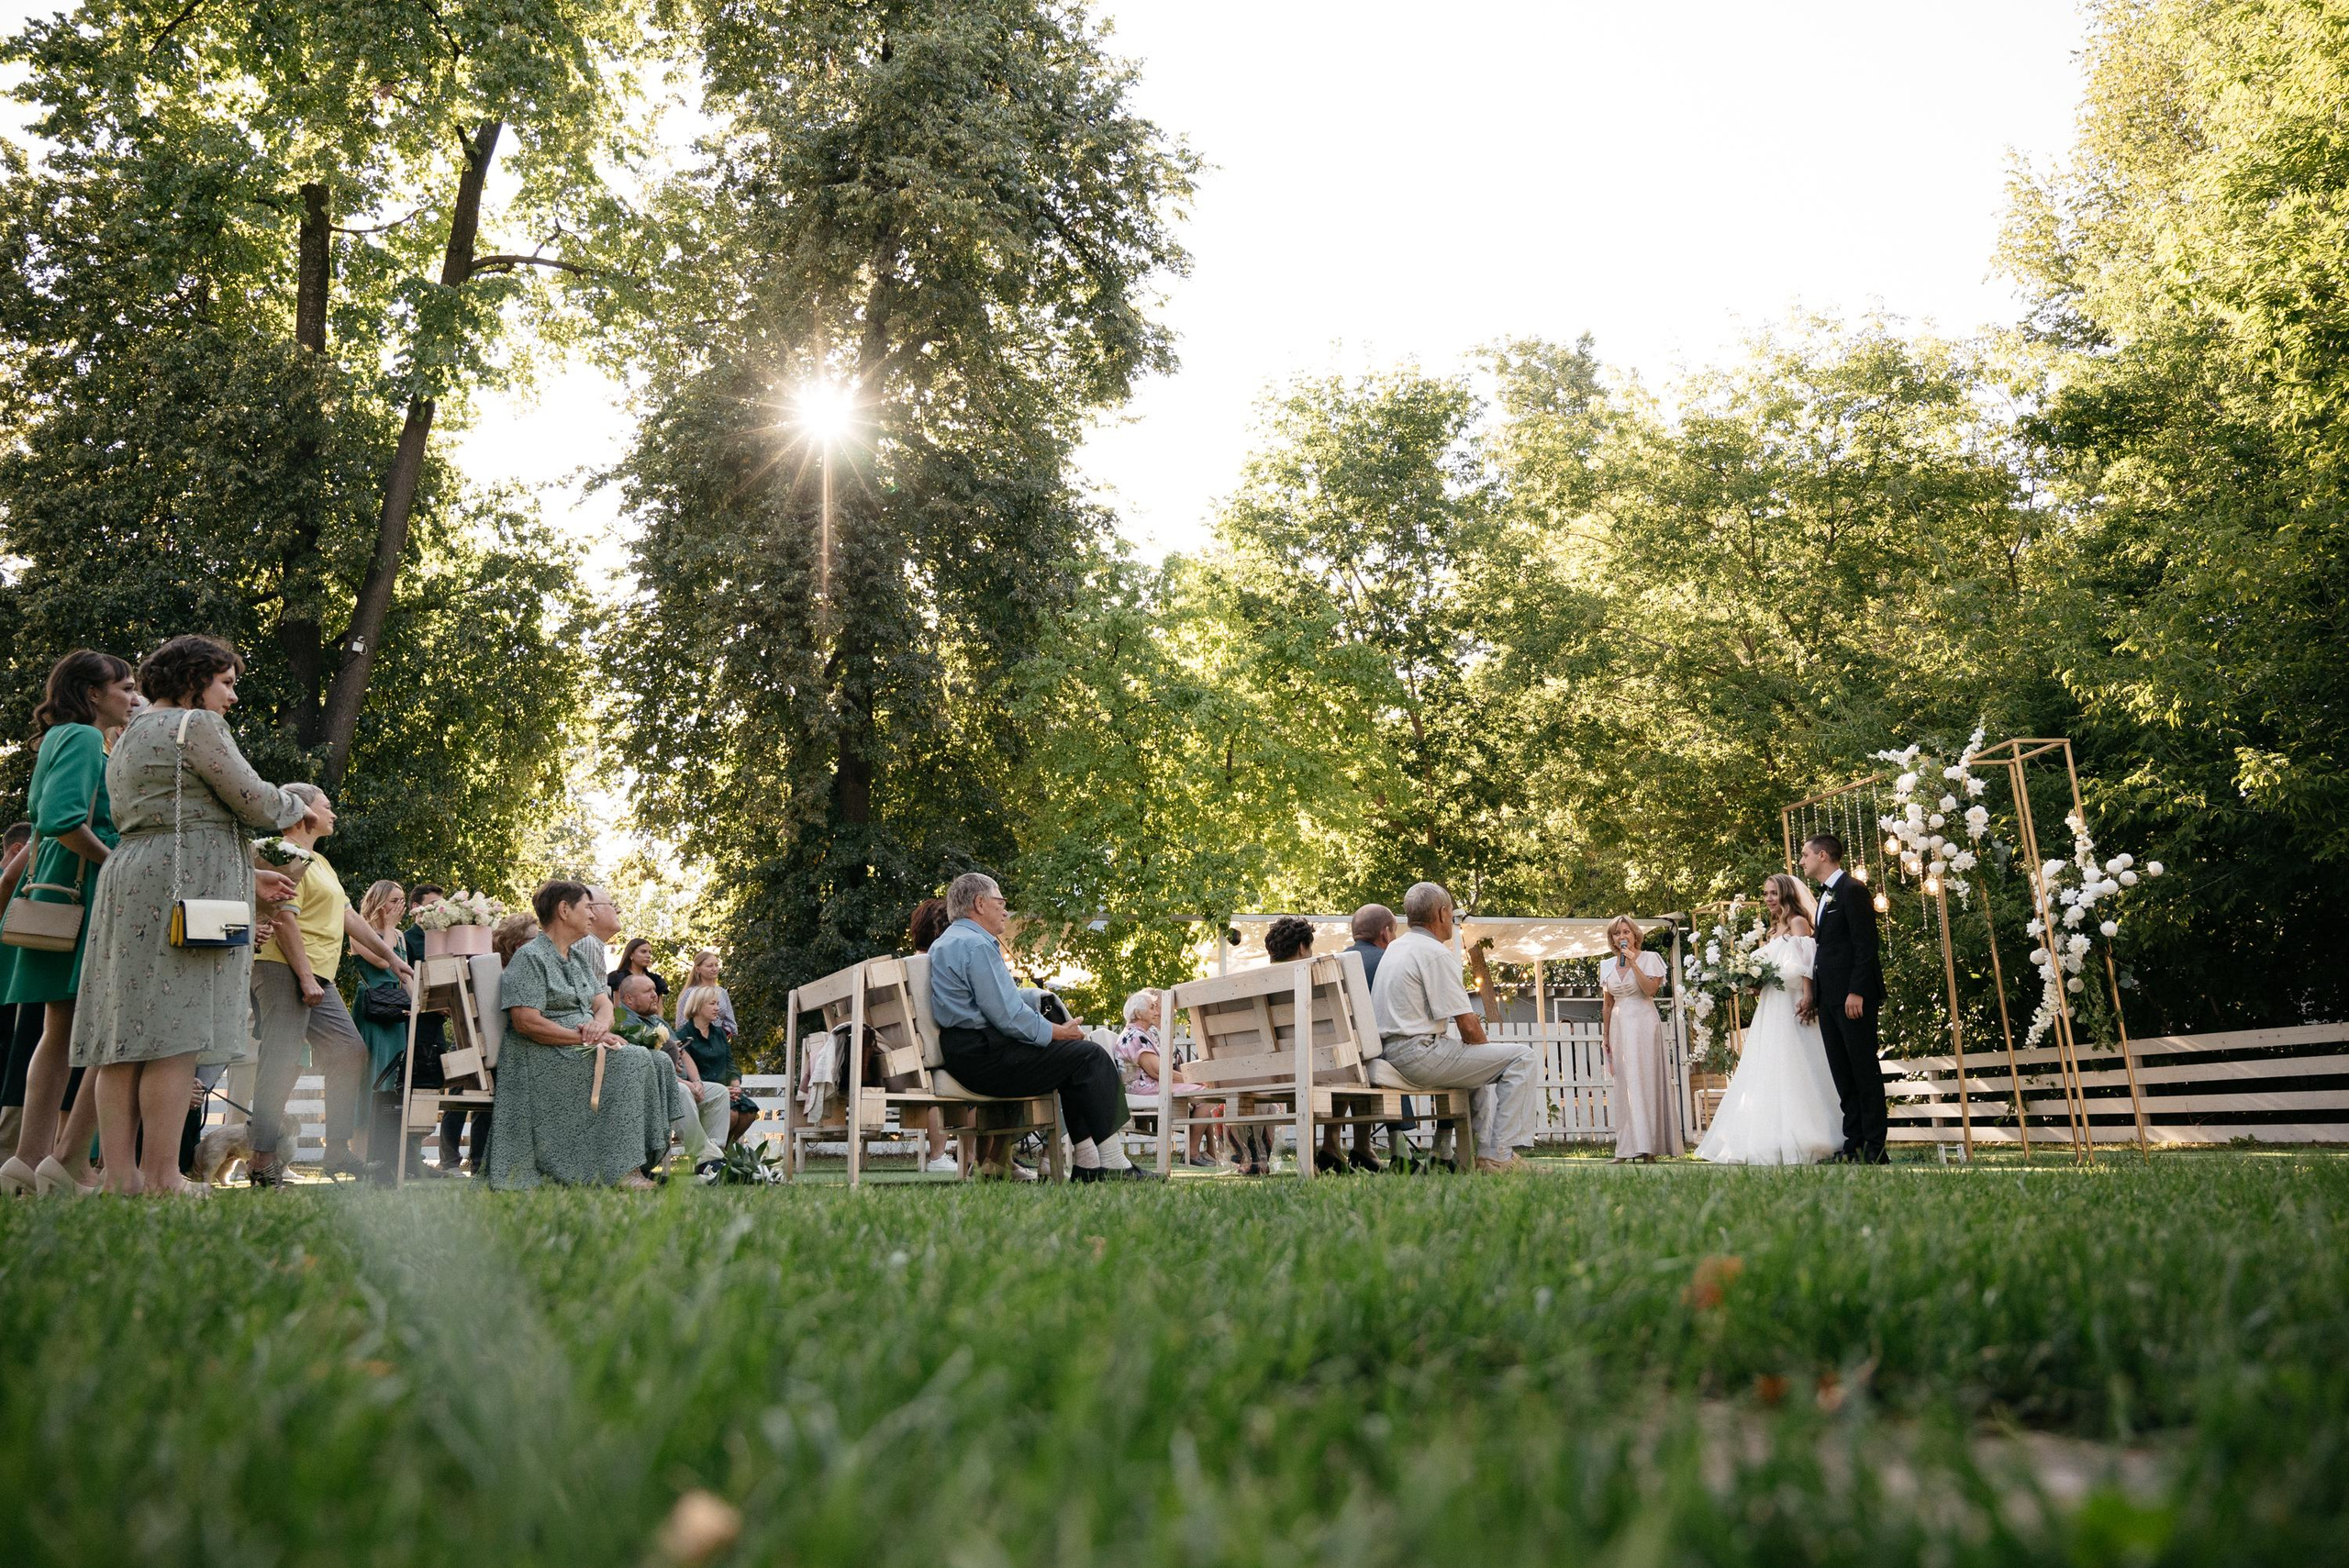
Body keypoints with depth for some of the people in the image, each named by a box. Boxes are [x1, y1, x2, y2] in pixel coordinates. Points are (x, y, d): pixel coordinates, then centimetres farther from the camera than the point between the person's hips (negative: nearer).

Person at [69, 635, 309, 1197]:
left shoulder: (128, 739, 26)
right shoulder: (196, 724, -4)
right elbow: (254, 802, -7)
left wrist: (248, 876, 27)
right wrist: (297, 806, 14)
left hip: (129, 880, 10)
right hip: (186, 889, -10)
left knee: (128, 1031, 4)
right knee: (177, 1034, -10)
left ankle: (119, 1175, 4)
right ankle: (160, 1177, -11)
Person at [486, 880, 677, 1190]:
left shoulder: (578, 958, 21)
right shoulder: (530, 957, -7)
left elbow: (604, 1004, 13)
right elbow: (526, 1022, -18)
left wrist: (600, 1024, -13)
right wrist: (584, 1038, -19)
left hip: (583, 1049, 9)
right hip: (544, 1059, -8)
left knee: (659, 1062, -12)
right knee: (632, 1060, -28)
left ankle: (642, 1161, -17)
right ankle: (621, 1172, -28)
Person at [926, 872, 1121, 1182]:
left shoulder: (945, 944, 21)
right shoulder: (976, 944, -13)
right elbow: (1008, 1016, -19)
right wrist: (1058, 1032, -5)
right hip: (985, 1055, -11)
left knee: (1073, 1054, 19)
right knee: (1089, 1056, -9)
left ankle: (1088, 1165, 13)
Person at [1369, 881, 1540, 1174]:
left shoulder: (1395, 948, 17)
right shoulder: (1435, 953, -12)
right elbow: (1468, 1026, -14)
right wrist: (1485, 1047, 5)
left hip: (1391, 1054, 10)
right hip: (1420, 1054, -10)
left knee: (1478, 1059, 33)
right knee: (1522, 1057, -7)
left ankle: (1485, 1152, 29)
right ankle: (1499, 1158, -9)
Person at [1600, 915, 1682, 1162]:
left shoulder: (1649, 958, 1)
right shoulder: (1607, 965, 13)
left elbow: (1651, 989, -13)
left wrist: (1633, 964, -16)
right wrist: (1605, 1036, 14)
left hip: (1643, 1023, -4)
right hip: (1620, 1026, 5)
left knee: (1644, 1080, -10)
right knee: (1624, 1084, 2)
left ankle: (1647, 1146, -11)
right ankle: (1627, 1148, 3)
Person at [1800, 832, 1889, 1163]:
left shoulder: (1853, 890, -9)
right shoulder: (1826, 895, 19)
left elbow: (1865, 945, -15)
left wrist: (1857, 992, -21)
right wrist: (1817, 994, 13)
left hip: (1853, 996, -9)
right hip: (1830, 998, 9)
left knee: (1864, 1070, -4)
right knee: (1842, 1073, 8)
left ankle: (1874, 1147, 0)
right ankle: (1853, 1143, 11)